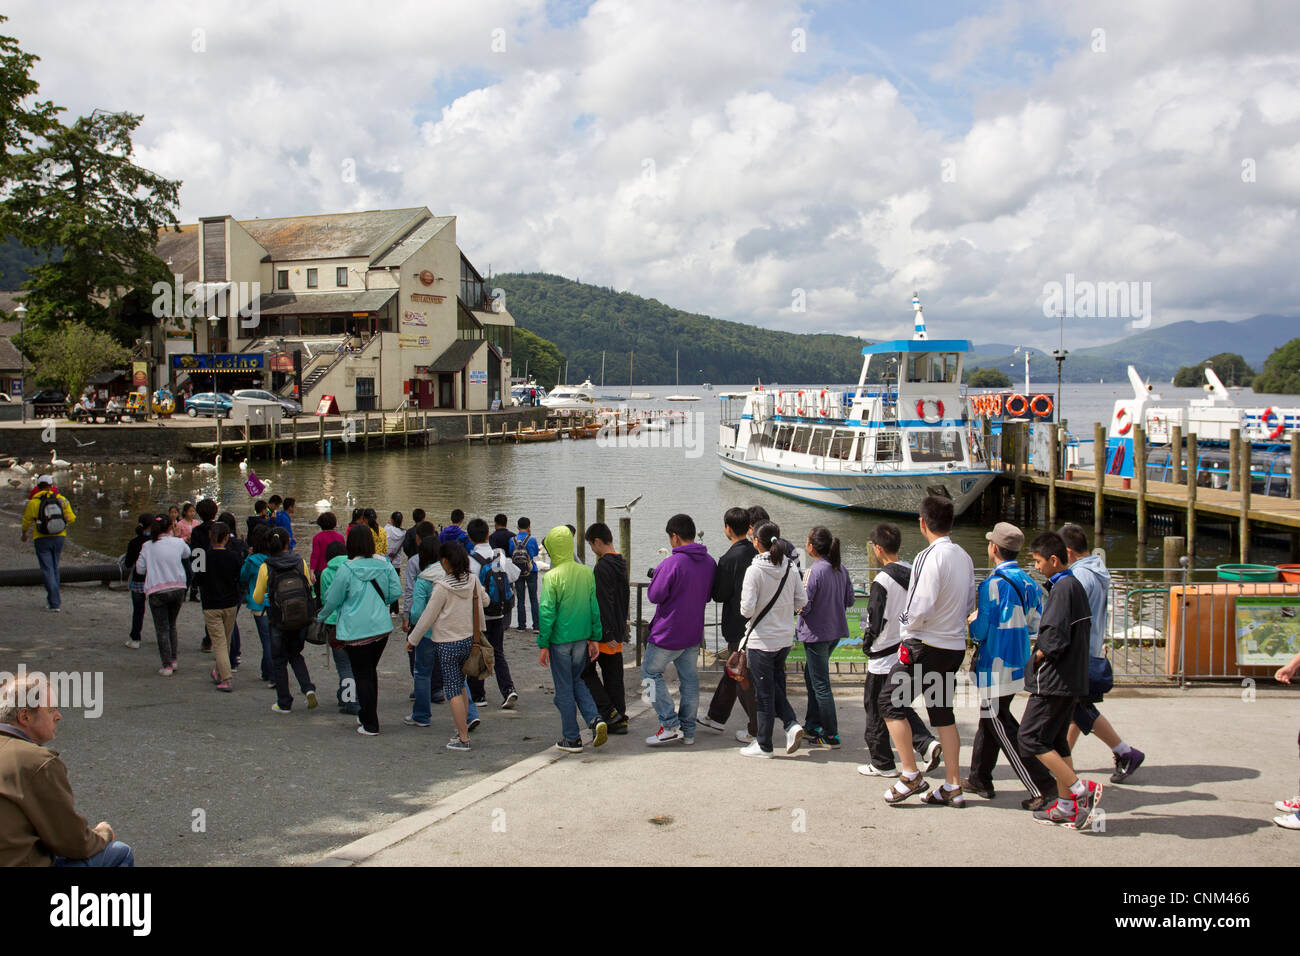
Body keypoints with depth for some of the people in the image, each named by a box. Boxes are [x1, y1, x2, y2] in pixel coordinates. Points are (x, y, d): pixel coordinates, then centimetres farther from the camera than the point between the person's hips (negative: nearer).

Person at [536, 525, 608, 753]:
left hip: (560, 640, -5)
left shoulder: (552, 577, -15)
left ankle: (571, 739, 15)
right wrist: (595, 638, 12)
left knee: (564, 689, 7)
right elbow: (595, 608, 4)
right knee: (576, 681, 23)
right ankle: (595, 719, 5)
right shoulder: (586, 573, 0)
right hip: (582, 639, 5)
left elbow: (547, 613, -15)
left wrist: (543, 644, -7)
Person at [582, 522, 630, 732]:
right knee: (614, 675, 12)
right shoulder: (621, 564, 12)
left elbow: (603, 603, -22)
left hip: (603, 632, -9)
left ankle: (609, 712, -3)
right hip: (618, 632, 9)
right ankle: (619, 720, 14)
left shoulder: (602, 567, -18)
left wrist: (608, 635, -22)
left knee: (586, 671, 3)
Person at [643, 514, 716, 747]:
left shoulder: (672, 563, -21)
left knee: (650, 672, 8)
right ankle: (688, 730, 18)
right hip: (694, 633, 7)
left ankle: (670, 725, 1)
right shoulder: (709, 562, 3)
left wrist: (654, 577, 2)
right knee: (689, 678, 13)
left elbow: (655, 596, -15)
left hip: (668, 633, -7)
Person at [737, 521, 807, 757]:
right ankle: (791, 724, 5)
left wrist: (746, 609, 1)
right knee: (776, 686, 23)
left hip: (761, 641, -6)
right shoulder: (790, 569, -1)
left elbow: (747, 609, -20)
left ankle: (763, 745, 16)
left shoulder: (755, 571, -18)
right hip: (785, 639, 6)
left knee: (764, 692, 5)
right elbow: (802, 601, 5)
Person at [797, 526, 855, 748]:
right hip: (836, 631, 8)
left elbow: (803, 606, -20)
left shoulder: (814, 571, -21)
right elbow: (850, 600, 9)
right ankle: (812, 726, 30)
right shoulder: (841, 569, 2)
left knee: (820, 684, 1)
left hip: (816, 633, -8)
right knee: (811, 675, 22)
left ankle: (831, 736, 7)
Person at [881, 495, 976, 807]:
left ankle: (911, 775, 4)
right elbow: (970, 603, 13)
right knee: (943, 713, 14)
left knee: (893, 706, 5)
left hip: (924, 646, -8)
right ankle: (953, 787, 15)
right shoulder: (964, 557, 6)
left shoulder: (930, 556, -18)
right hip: (955, 646, 8)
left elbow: (921, 608, -23)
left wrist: (908, 624, -5)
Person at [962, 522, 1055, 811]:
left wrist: (971, 626, 2)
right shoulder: (1029, 583, 5)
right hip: (1018, 664, 9)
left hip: (996, 668, -9)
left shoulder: (993, 585, -19)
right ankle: (980, 779, 29)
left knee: (1004, 729, -2)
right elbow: (1034, 626, 10)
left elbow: (981, 630, -19)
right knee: (989, 721, 20)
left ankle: (1043, 788, -4)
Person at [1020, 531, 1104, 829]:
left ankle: (1080, 789, -8)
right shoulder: (1076, 586, 13)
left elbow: (1055, 639, -24)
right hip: (1071, 679, 10)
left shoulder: (1062, 588, -17)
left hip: (1054, 680, -10)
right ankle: (1066, 805, 17)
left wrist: (1036, 656, -6)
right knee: (1056, 740, 14)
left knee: (1031, 738, -5)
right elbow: (1084, 627, 18)